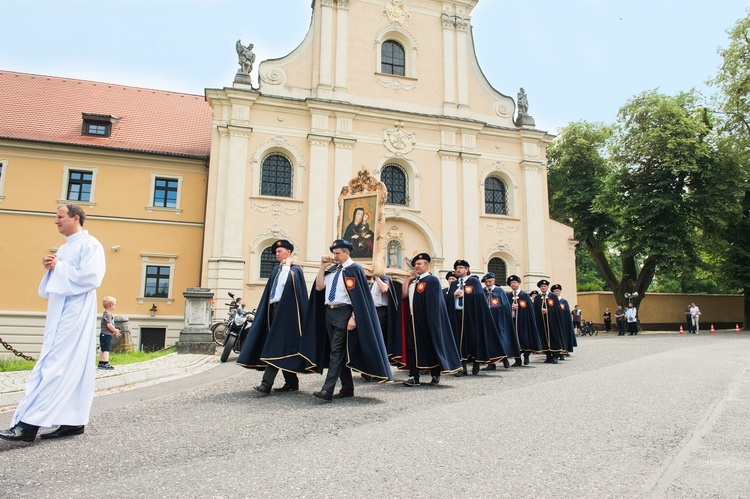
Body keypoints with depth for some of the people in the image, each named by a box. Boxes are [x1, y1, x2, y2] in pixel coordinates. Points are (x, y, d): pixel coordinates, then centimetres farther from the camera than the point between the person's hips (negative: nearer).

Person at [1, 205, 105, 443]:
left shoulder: (89, 244, -7)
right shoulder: (64, 248, 21)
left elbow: (90, 277, -19)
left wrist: (59, 267, -10)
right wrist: (51, 269, 4)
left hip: (74, 314, -9)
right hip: (60, 313, 9)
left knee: (55, 365, -11)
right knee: (69, 367, 8)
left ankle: (30, 423, -12)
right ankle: (74, 421, 11)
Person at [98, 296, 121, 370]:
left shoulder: (106, 313, 18)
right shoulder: (107, 314, -15)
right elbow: (109, 325, -22)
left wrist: (114, 331, 14)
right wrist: (116, 331, -12)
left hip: (104, 335, 10)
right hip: (106, 335, -10)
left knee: (103, 350, 13)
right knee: (106, 349, -10)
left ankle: (101, 363, 18)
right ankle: (105, 364, -11)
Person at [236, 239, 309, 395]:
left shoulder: (295, 270, -2)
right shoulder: (276, 270, 19)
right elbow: (269, 292, 19)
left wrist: (287, 267, -11)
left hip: (286, 311, -8)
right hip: (273, 309, 8)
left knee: (277, 345, -12)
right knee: (283, 347, 9)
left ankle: (266, 384, -15)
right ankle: (292, 382, 17)